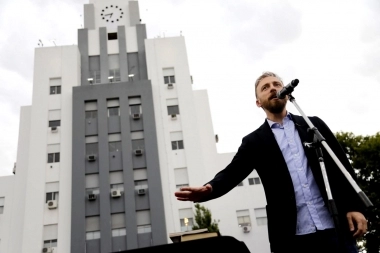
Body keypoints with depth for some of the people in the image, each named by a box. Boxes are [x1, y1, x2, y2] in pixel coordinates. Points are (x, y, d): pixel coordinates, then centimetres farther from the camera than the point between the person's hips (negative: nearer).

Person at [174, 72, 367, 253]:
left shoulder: (314, 125, 12)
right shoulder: (254, 141, 9)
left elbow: (341, 166, 9)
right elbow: (232, 172, -3)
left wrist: (355, 207, -3)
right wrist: (208, 189, -24)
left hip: (335, 228, 1)